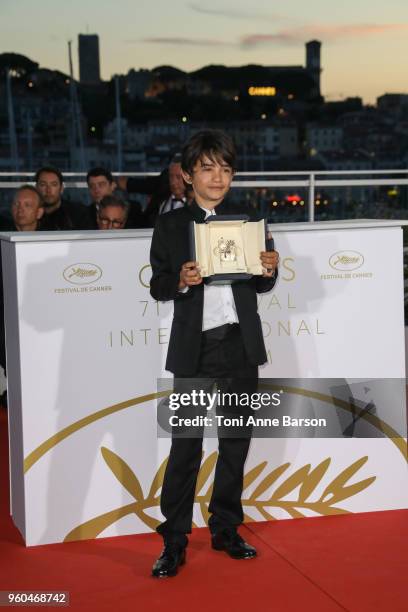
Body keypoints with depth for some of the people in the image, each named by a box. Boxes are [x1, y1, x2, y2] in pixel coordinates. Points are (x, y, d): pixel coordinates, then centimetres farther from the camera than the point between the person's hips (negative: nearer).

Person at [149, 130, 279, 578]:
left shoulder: (249, 221, 8)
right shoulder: (170, 226, 1)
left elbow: (260, 287, 12)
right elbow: (157, 286, 1)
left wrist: (269, 270, -9)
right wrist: (180, 281, -19)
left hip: (241, 346, 3)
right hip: (194, 348, -3)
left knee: (236, 442, 11)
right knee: (185, 445, -1)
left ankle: (226, 529, 25)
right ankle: (174, 541, 8)